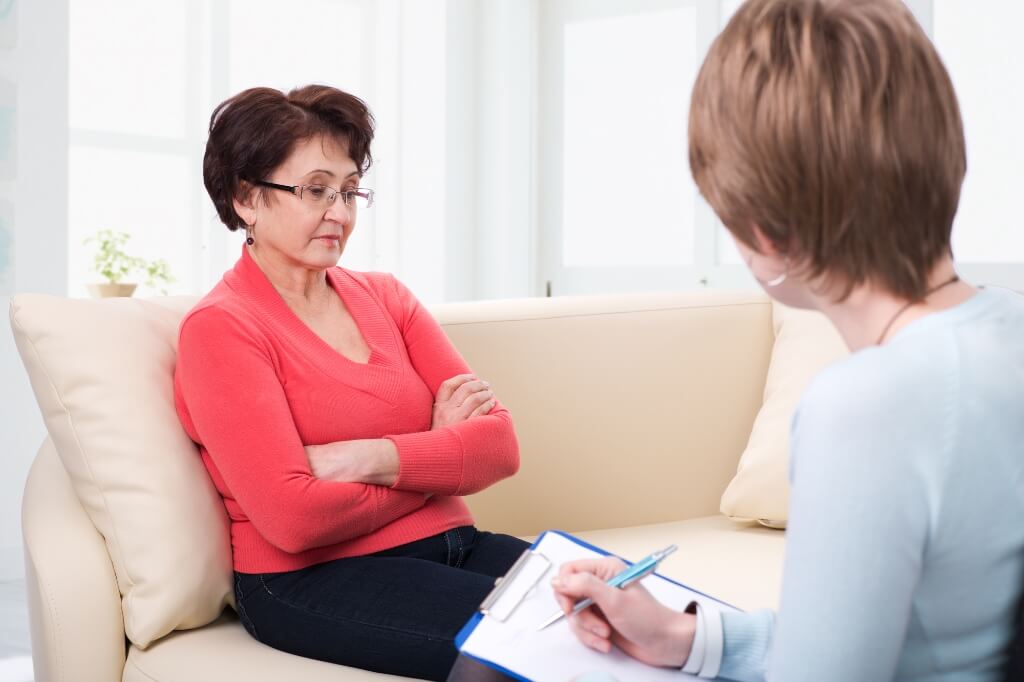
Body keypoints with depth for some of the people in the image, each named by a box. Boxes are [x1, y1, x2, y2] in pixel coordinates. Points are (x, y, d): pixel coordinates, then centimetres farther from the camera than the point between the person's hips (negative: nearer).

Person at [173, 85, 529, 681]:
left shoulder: (385, 296, 13)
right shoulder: (221, 328, -4)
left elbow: (500, 446, 2)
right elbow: (292, 517, -15)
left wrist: (375, 459, -14)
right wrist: (437, 457, -4)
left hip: (451, 545, 6)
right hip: (311, 580, -6)